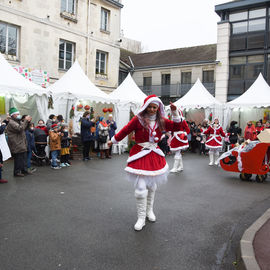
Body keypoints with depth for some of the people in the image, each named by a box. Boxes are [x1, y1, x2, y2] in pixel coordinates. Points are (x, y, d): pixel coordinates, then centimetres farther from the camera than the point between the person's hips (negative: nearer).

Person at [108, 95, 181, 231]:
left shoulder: (161, 121, 4)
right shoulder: (138, 119, -9)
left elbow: (177, 127, 7)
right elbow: (125, 130, -3)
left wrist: (175, 113, -4)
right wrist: (114, 141, 6)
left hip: (155, 156, 5)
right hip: (140, 155, -4)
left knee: (152, 186, 16)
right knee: (140, 188, -7)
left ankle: (149, 211, 38)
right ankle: (141, 218, 10)